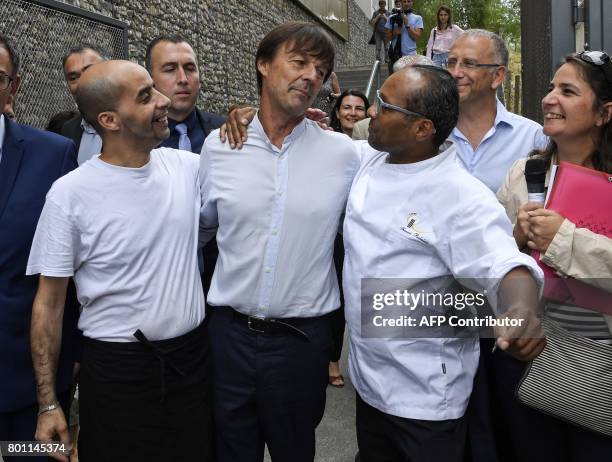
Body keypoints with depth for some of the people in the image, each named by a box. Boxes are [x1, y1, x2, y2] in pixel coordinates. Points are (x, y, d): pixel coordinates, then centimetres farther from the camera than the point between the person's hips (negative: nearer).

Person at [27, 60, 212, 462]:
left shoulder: (188, 166, -3)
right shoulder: (70, 193, -12)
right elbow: (49, 303, -6)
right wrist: (49, 404, -5)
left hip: (194, 356, 4)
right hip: (117, 369, -3)